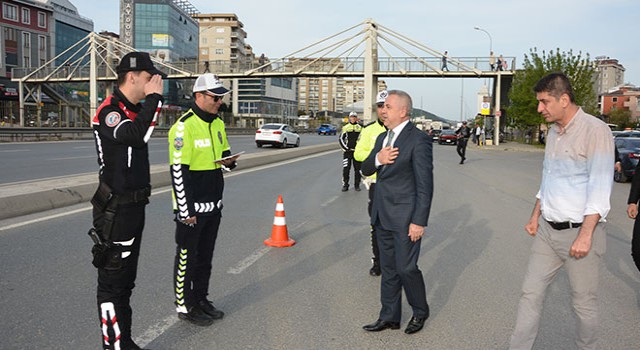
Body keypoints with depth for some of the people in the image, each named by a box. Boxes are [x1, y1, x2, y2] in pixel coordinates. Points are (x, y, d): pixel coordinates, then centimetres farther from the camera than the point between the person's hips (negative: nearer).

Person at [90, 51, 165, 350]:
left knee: (126, 280, 18)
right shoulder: (109, 111, -15)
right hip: (115, 210, -10)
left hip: (134, 206, 10)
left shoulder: (134, 109, 14)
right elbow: (136, 135, -34)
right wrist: (154, 98, -27)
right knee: (112, 282, -1)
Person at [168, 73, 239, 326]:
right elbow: (178, 171, -19)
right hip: (191, 206, -8)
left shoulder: (218, 123, 10)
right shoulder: (184, 126, -16)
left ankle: (201, 300, 33)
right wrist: (185, 210, -19)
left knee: (205, 256, 19)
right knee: (186, 257, 6)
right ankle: (185, 306, 20)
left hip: (213, 205, 8)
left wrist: (229, 160, -2)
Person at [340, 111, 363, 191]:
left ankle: (357, 185, 14)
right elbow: (341, 139, 5)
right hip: (347, 151, -1)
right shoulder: (345, 127, 5)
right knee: (346, 169, -4)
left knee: (357, 169, 4)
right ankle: (345, 185, 4)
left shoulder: (360, 128, 7)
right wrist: (345, 148, -5)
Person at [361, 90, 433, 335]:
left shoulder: (419, 140, -13)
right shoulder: (382, 138, 13)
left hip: (405, 215, -7)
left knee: (406, 267, -1)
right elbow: (366, 170, 14)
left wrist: (419, 221, -18)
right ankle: (389, 317, 26)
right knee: (388, 268, 14)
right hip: (382, 214, 8)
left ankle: (420, 311, 24)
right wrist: (377, 159, -9)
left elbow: (425, 184, -15)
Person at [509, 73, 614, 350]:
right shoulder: (554, 132, 11)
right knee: (531, 293, 8)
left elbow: (600, 188, -17)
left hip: (579, 231, -7)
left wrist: (585, 235, -20)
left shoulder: (594, 130, -13)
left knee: (584, 303, 8)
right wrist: (535, 217, 17)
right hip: (547, 230, 7)